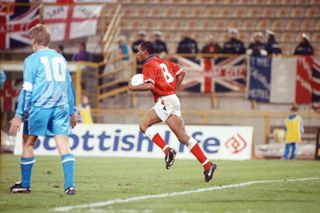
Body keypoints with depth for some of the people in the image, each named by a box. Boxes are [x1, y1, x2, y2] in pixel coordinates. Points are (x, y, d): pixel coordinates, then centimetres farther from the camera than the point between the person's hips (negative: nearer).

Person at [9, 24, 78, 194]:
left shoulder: (32, 60, 0)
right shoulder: (60, 58, 17)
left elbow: (27, 89, -5)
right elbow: (69, 86, 21)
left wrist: (19, 115, -4)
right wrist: (72, 111, 28)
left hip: (39, 107, -4)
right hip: (61, 108, 4)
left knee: (28, 143, 11)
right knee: (63, 145, -3)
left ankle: (25, 184, 17)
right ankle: (69, 185, -15)